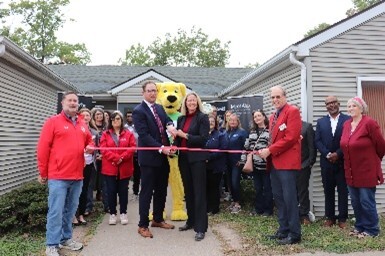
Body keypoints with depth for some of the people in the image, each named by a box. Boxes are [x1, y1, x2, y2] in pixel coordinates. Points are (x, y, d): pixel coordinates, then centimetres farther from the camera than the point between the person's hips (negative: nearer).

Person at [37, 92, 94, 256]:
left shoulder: (82, 125, 14)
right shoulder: (53, 122, -3)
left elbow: (89, 142, 26)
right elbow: (43, 148, -5)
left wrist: (90, 148, 1)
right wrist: (43, 173, -5)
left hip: (77, 176, 6)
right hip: (58, 176, -5)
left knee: (70, 210, 14)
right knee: (56, 211, -2)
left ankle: (66, 239, 28)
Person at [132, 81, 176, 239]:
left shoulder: (160, 108, 14)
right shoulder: (138, 111, -10)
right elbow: (144, 135, -18)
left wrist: (170, 125, -19)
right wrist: (161, 148, -24)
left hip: (163, 157, 8)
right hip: (149, 157, -7)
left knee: (161, 190, 16)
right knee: (147, 192, 1)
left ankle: (158, 219, 31)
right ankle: (143, 225, 13)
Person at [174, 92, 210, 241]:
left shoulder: (202, 117, -5)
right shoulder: (181, 119, 10)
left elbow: (203, 139, -14)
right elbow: (178, 137, 12)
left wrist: (185, 135, -15)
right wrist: (174, 146, -9)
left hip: (197, 158, -6)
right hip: (184, 158, 6)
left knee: (199, 191, -3)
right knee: (188, 191, 14)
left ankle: (201, 227, 2)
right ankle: (191, 221, 28)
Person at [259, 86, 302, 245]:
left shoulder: (292, 111, -8)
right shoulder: (273, 116, 20)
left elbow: (290, 138, -17)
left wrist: (269, 150, -15)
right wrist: (268, 152, 1)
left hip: (287, 161, -9)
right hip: (274, 162, 9)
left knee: (289, 198, -4)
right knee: (278, 198, 13)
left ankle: (294, 234, 6)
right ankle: (283, 230, 24)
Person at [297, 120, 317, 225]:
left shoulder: (307, 126, 0)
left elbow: (312, 146, -3)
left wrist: (310, 163, -7)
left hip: (303, 165, -2)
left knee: (303, 191, 6)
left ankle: (304, 215, 15)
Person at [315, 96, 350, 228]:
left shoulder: (348, 120, 1)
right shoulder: (321, 122, 10)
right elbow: (317, 141, 3)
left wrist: (338, 154, -14)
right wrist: (327, 154, -11)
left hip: (342, 161, -2)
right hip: (326, 162, 3)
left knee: (343, 191, 4)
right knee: (328, 191, 8)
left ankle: (342, 218, 14)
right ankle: (330, 217, 17)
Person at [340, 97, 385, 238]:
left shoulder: (369, 123, -13)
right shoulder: (346, 124, 6)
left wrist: (373, 160, 6)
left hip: (366, 171, -6)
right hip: (351, 172, 6)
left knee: (367, 201, 1)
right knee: (355, 201, 14)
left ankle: (371, 230, 17)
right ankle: (360, 226, 29)